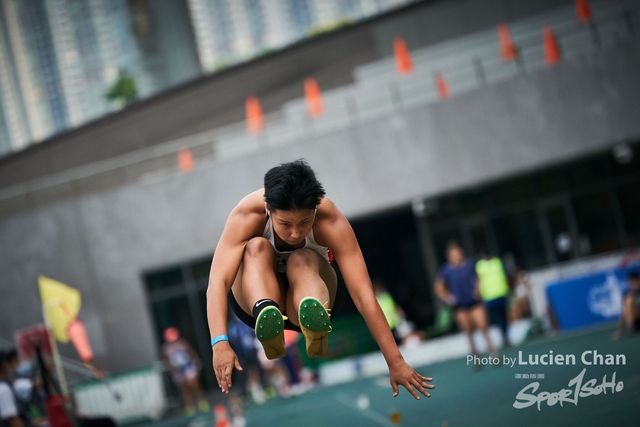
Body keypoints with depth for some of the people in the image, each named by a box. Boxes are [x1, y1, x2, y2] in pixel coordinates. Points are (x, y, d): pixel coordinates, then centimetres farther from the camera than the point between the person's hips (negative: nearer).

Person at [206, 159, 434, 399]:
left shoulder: (330, 221, -29)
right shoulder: (247, 215, -29)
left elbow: (364, 295, -33)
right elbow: (218, 283, -38)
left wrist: (395, 363, -38)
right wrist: (220, 344, -53)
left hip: (308, 290, 0)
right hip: (257, 294, 0)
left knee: (302, 260, -33)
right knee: (257, 247, -31)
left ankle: (315, 332, -60)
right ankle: (267, 319, -57)